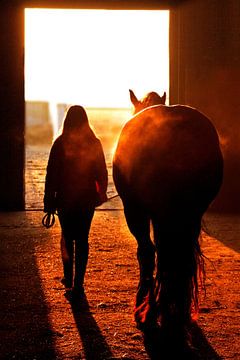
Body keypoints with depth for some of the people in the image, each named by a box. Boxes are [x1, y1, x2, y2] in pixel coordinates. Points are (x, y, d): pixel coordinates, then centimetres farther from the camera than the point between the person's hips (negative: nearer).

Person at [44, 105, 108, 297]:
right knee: (82, 239, 6)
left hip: (65, 199, -1)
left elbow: (51, 175, -7)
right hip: (87, 199, 1)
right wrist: (101, 194, 19)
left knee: (67, 237, 18)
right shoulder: (94, 143, -4)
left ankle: (69, 278, 24)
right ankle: (78, 283, 2)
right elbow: (102, 172, 3)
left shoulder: (60, 143, -8)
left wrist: (49, 203, -2)